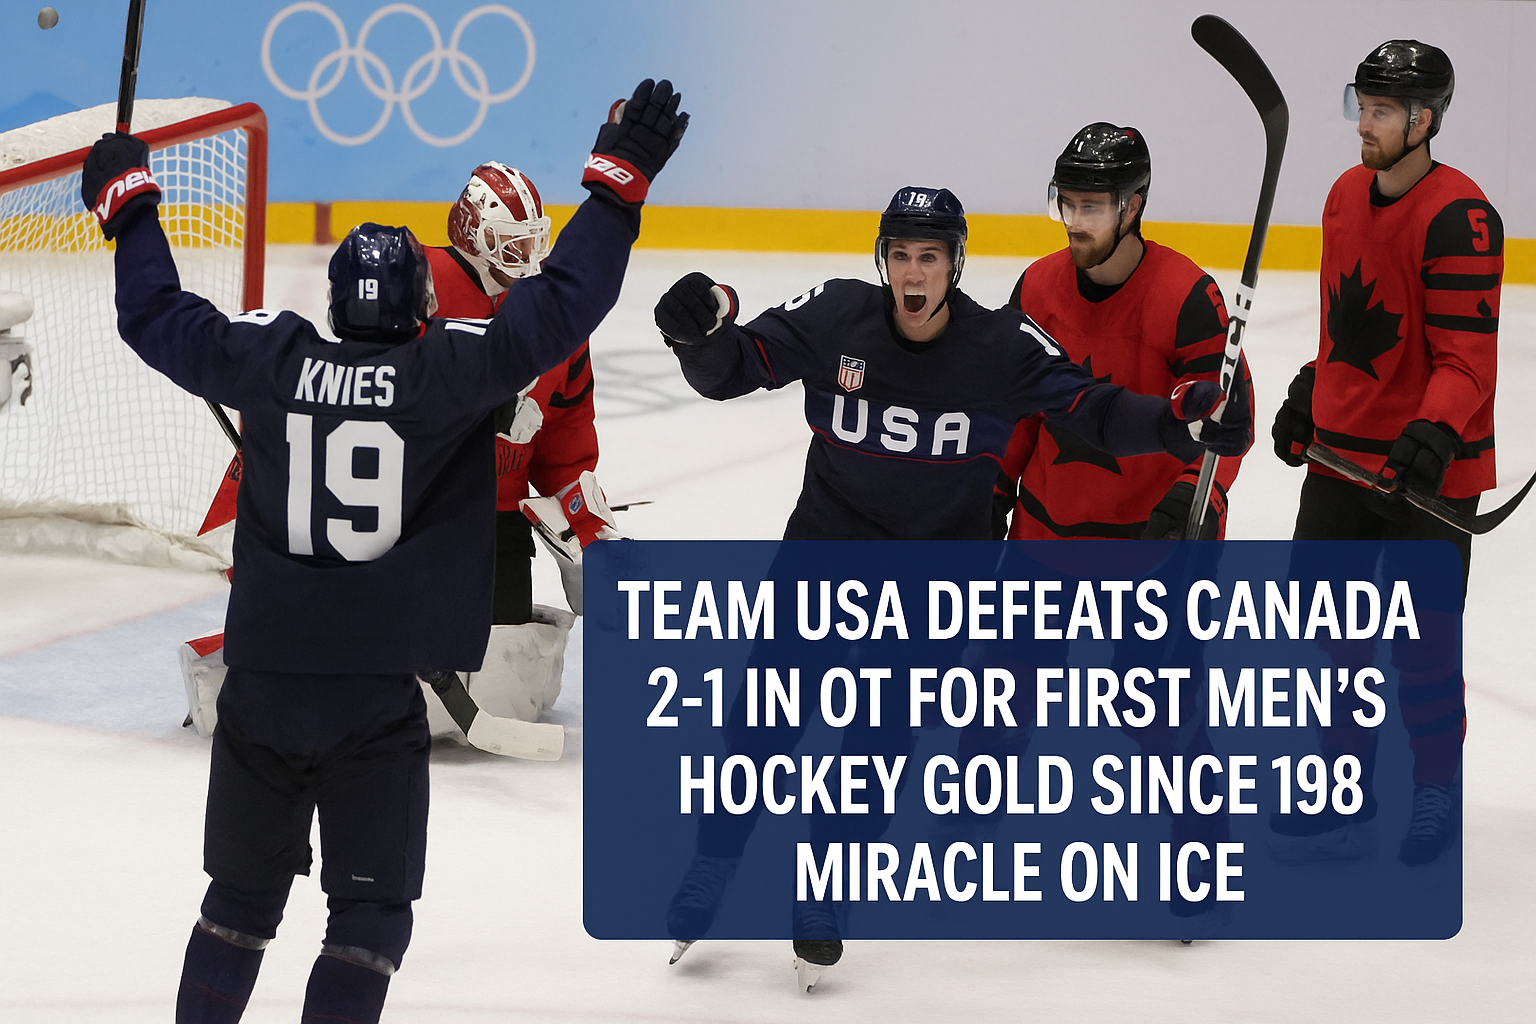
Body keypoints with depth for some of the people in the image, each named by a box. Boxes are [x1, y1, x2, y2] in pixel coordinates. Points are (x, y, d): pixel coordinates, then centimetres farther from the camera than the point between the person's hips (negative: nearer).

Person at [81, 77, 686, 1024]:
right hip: (378, 696, -4)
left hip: (261, 685, 4)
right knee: (372, 906, 6)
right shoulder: (449, 370, -10)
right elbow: (559, 309, -12)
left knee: (244, 892, 19)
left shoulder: (270, 360, -1)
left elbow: (157, 316, 10)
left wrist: (129, 202, 24)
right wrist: (620, 180, -5)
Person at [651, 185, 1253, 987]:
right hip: (828, 545, 1)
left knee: (878, 736, -3)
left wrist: (1182, 420, -26)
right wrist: (701, 330, -30)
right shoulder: (832, 319, -11)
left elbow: (1092, 410, -10)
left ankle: (819, 909, 13)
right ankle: (701, 892, 13)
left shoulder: (1005, 345, -13)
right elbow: (731, 371, -8)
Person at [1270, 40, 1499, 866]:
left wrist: (1435, 435, -36)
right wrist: (1309, 397, 20)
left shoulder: (1460, 218, -20)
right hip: (1341, 455, 8)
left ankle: (1436, 797, 20)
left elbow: (1467, 356, -23)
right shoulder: (1346, 195, 6)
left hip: (1427, 469, -7)